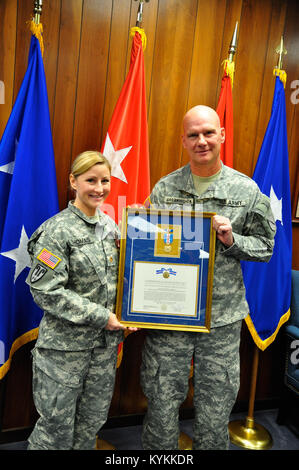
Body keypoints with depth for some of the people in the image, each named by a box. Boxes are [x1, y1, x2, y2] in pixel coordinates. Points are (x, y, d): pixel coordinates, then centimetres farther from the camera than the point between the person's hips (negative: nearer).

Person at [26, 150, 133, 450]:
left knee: (94, 419, 18)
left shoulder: (109, 225, 6)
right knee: (57, 423, 10)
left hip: (106, 341, 6)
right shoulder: (58, 230, -14)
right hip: (66, 343, -6)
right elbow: (45, 290, -18)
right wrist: (100, 316, -18)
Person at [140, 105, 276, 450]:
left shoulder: (246, 190, 1)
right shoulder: (164, 188, 4)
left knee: (216, 406, 14)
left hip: (222, 316, 0)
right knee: (162, 400, 12)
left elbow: (264, 247, 5)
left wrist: (231, 240, -13)